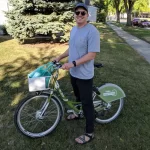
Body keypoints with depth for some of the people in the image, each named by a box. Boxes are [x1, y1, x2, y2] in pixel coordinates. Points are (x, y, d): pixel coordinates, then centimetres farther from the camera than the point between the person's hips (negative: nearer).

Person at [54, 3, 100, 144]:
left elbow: (92, 54, -23)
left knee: (87, 103, 3)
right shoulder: (73, 29, 8)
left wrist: (73, 63, -27)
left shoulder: (92, 31, -19)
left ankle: (89, 133, 19)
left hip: (84, 75, -8)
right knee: (78, 97, 28)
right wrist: (59, 57, 13)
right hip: (73, 72, 8)